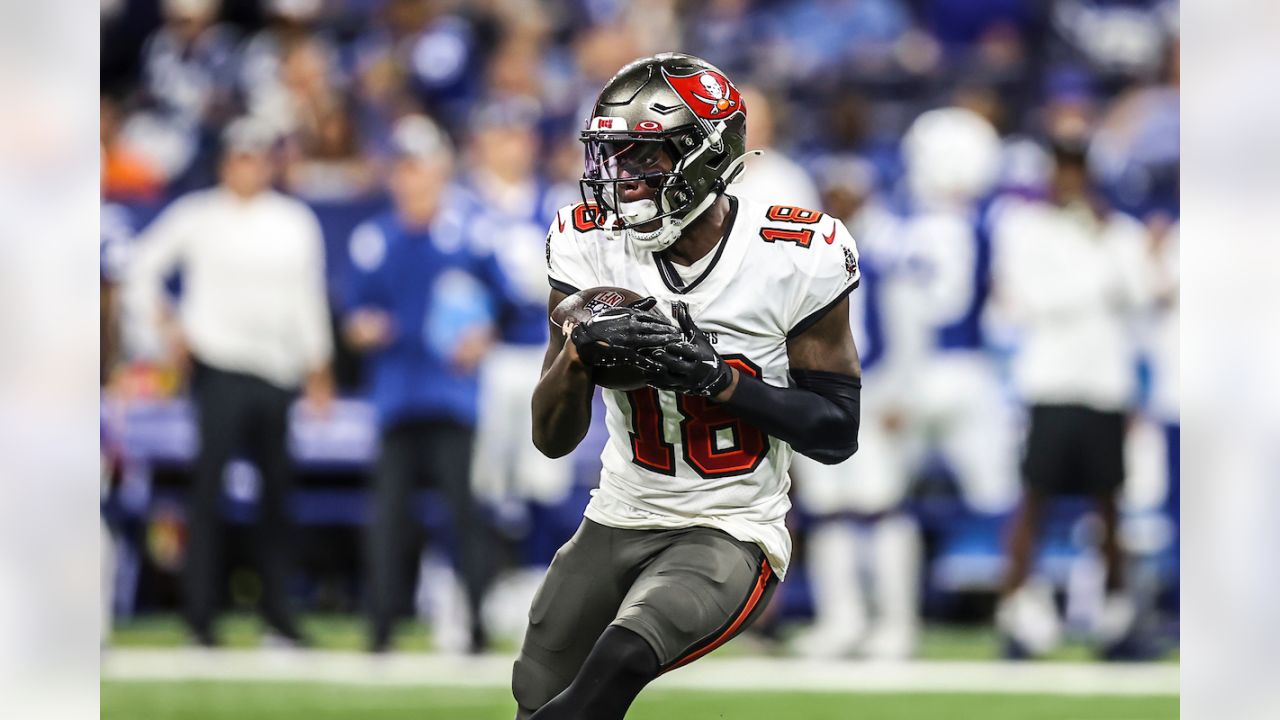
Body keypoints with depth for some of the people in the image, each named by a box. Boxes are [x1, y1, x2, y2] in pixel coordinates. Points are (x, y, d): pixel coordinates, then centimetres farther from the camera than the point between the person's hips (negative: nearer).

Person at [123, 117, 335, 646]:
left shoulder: (295, 222, 12)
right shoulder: (195, 216, 4)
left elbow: (308, 296, 16)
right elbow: (143, 269, 9)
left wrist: (317, 369, 14)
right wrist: (162, 327, -2)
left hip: (276, 369, 3)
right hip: (217, 364, -3)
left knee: (277, 483, 3)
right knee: (209, 482, -9)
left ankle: (276, 603, 13)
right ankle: (201, 610, -9)